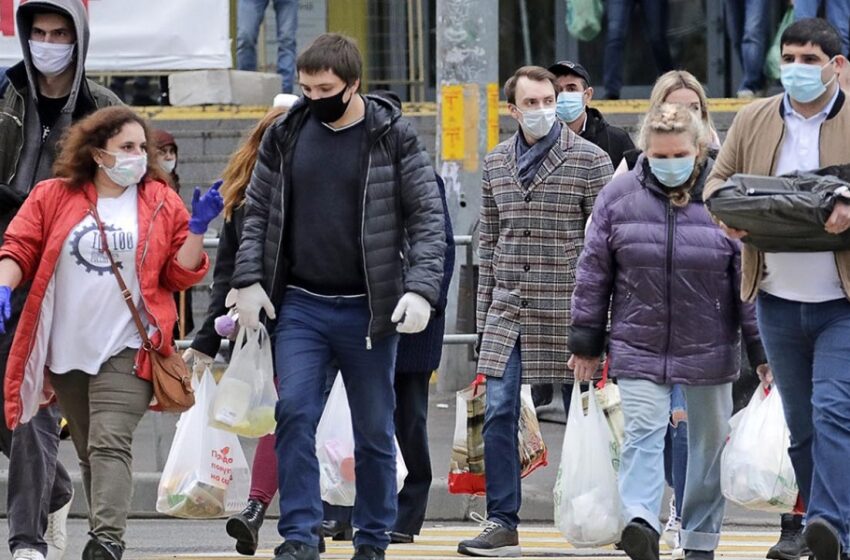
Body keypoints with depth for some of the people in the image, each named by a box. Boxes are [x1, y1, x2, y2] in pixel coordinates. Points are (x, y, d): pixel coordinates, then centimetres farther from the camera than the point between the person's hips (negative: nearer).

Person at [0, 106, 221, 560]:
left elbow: (180, 275, 7)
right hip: (66, 349, 3)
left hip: (126, 351, -3)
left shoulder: (163, 204, 6)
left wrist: (197, 229, -8)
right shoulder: (53, 197, 6)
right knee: (88, 450, 10)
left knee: (110, 444, -18)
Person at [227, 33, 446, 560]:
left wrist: (421, 289, -17)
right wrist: (249, 279, -2)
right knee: (295, 414, -10)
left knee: (374, 430, 6)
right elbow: (257, 213, 10)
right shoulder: (286, 136, 5)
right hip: (300, 306, 2)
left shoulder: (394, 137, -4)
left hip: (368, 310, -2)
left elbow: (428, 218, -5)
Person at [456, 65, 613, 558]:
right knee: (499, 415, -2)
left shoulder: (589, 160, -2)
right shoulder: (497, 163, 11)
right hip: (507, 313, 4)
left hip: (563, 311, -4)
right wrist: (483, 313, 12)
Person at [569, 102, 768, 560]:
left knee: (709, 443, 9)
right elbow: (593, 272, 5)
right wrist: (585, 342, 6)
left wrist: (763, 351, -3)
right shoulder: (618, 196, -1)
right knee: (642, 431, -16)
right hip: (639, 346, 0)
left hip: (709, 349, 0)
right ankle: (639, 522, -30)